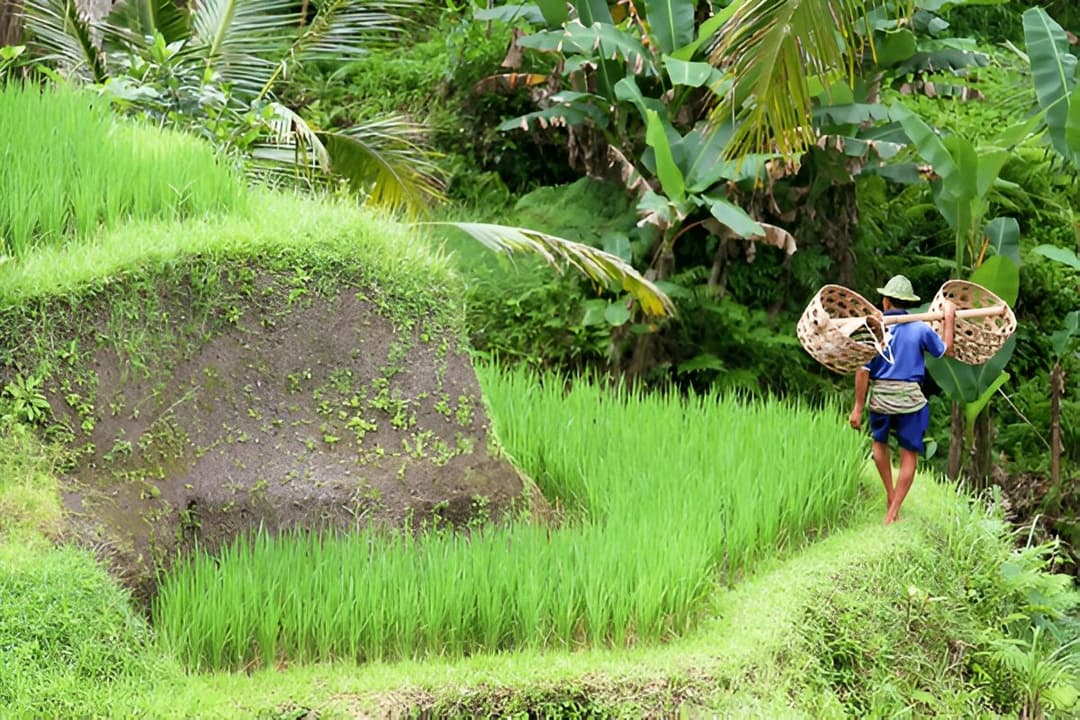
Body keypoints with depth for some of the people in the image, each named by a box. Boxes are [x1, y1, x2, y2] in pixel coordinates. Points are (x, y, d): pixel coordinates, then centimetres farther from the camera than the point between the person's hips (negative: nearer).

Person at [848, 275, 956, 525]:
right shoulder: (920, 329, -5)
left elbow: (863, 371, -9)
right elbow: (946, 349, 12)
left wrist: (858, 408, -3)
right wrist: (949, 319, 23)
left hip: (880, 398, 1)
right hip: (910, 398, 0)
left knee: (880, 443, 29)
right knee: (909, 456, 8)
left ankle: (890, 494, 30)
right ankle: (893, 512, 4)